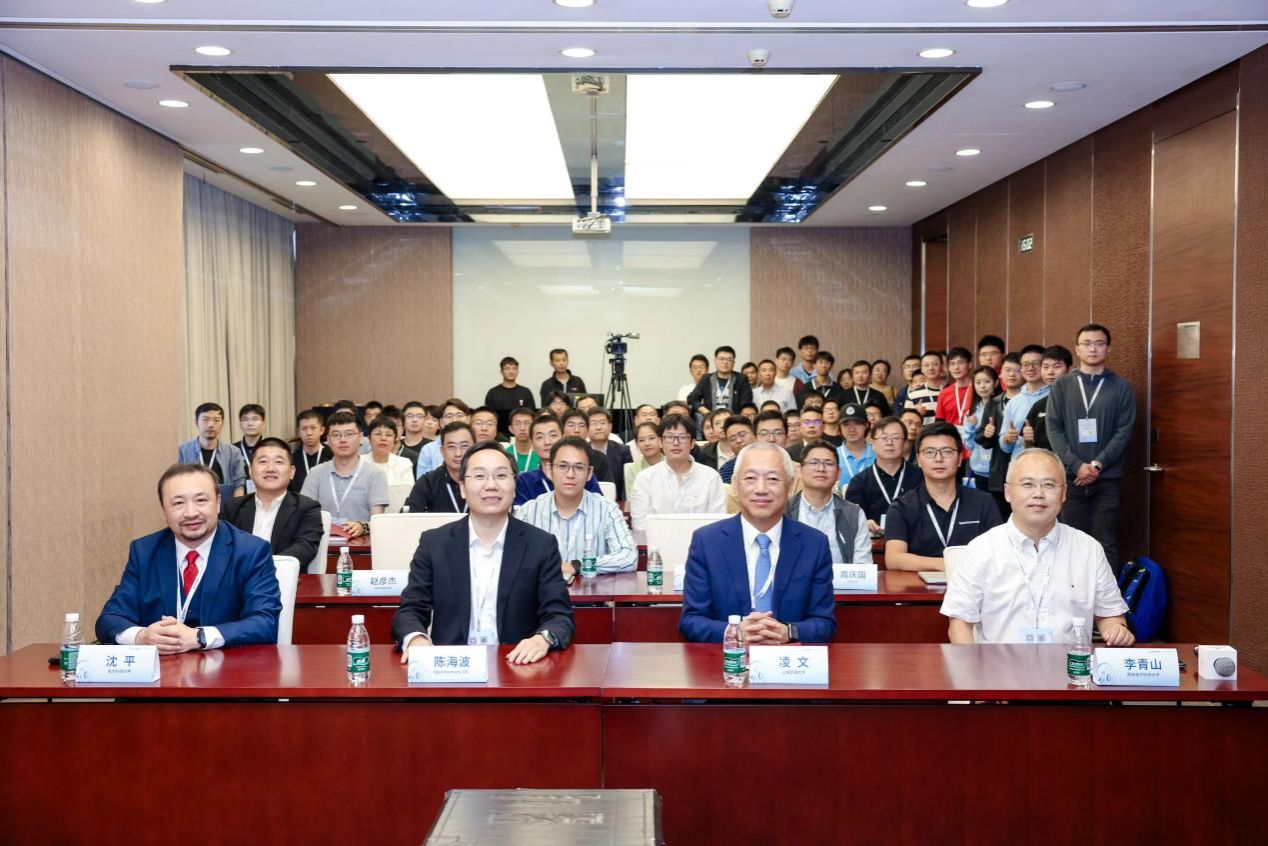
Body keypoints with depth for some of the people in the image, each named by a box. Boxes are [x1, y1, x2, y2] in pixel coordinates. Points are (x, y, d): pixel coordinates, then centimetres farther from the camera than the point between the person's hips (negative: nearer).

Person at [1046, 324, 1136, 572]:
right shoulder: (1061, 386, 8)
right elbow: (1054, 430, 0)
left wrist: (1098, 464, -12)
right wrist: (1077, 466, -11)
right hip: (1070, 477, 1)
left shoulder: (1122, 387, 6)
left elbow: (1124, 431, -1)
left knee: (1106, 543, -1)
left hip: (1108, 479, -1)